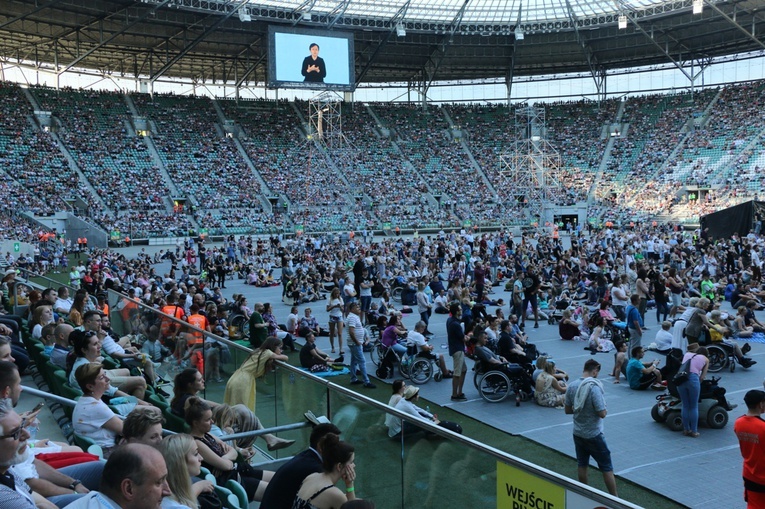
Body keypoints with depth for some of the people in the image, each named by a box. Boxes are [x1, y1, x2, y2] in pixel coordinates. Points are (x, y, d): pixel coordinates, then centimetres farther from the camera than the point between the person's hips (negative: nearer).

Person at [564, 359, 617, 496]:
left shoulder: (571, 386, -3)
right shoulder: (594, 387, -23)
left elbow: (568, 410, 5)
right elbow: (602, 413, -21)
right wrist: (605, 410, -1)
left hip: (578, 433, 6)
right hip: (594, 435, -6)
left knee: (581, 464, 17)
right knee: (607, 467, 7)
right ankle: (614, 498, 13)